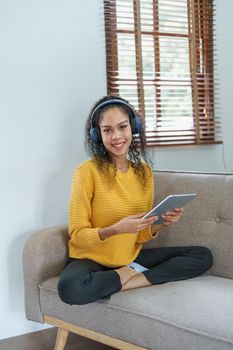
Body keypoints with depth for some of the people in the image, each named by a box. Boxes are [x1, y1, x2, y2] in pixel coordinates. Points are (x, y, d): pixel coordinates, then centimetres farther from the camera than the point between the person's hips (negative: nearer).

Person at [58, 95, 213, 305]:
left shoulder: (144, 172, 3)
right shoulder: (87, 171, -15)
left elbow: (141, 236, 7)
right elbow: (77, 235, -12)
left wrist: (161, 224, -14)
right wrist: (115, 230, -28)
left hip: (130, 257, 6)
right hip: (91, 259, -5)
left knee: (203, 256, -2)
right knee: (70, 287, -39)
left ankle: (127, 282, -13)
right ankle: (132, 273, -12)